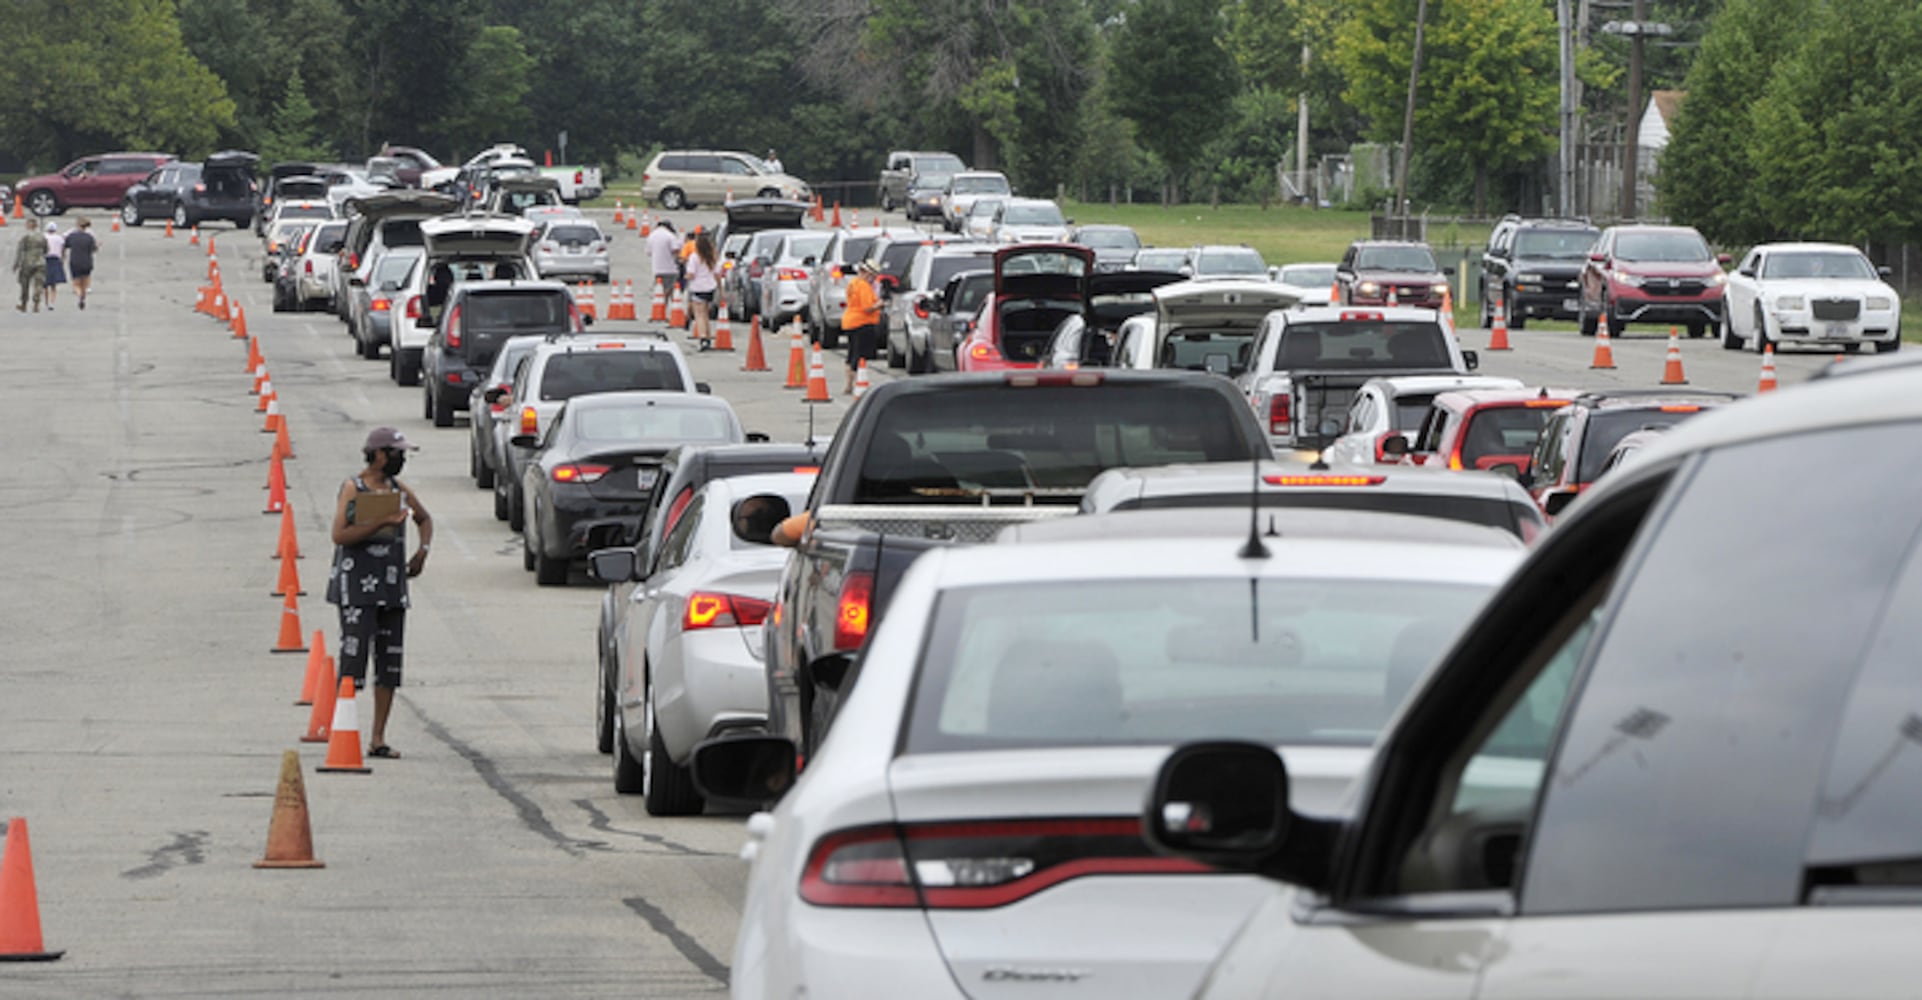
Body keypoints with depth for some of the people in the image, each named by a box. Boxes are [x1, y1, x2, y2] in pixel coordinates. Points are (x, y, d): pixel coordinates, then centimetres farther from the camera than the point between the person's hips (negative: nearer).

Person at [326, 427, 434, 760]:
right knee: (354, 659, -10)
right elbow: (339, 535, -19)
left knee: (389, 664, 5)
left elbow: (425, 520, 30)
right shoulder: (352, 488, -7)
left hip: (392, 589, 7)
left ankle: (379, 739, 10)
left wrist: (423, 551, 12)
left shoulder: (399, 490, 12)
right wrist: (382, 522, -25)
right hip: (357, 588, -7)